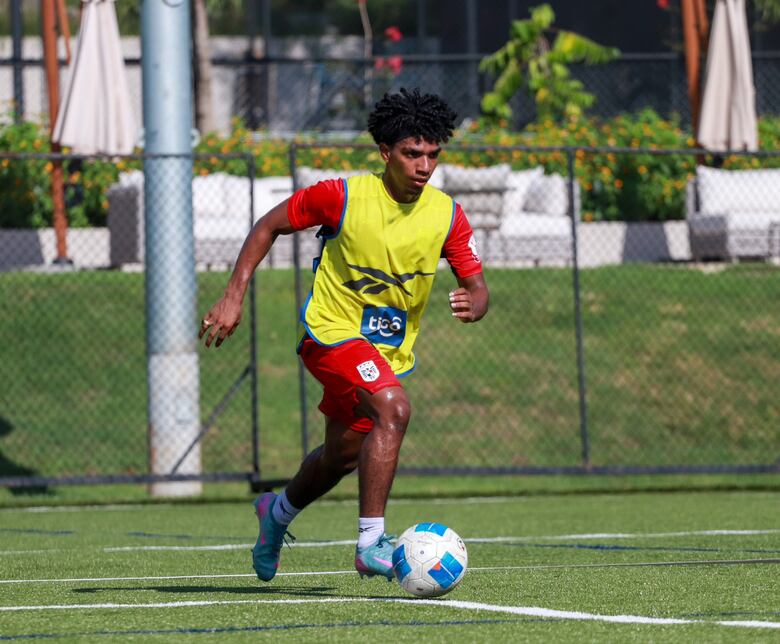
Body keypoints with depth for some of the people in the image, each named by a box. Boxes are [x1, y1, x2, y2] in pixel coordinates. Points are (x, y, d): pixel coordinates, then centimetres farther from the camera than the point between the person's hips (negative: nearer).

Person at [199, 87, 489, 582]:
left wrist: (472, 305, -30)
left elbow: (477, 286, -5)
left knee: (343, 456, 19)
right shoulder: (343, 196, -17)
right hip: (332, 331, -6)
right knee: (394, 410, -30)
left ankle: (278, 511, 50)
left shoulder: (447, 216, -8)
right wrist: (234, 297, -10)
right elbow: (269, 225, -4)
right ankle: (371, 544, -28)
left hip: (390, 350, 6)